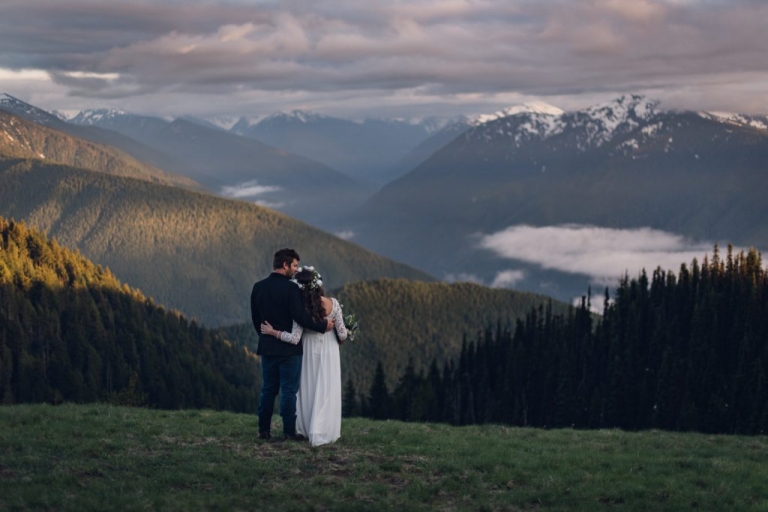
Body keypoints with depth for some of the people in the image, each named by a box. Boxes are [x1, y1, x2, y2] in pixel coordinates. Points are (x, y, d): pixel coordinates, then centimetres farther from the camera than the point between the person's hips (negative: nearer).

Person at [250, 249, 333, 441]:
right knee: (289, 390, 1)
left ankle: (264, 430, 13)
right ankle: (289, 431, 3)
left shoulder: (258, 287, 3)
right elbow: (300, 317, -23)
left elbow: (255, 317, 10)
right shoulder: (291, 288, -16)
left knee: (268, 389, 13)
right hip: (289, 348, -5)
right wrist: (323, 325, -11)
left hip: (267, 347, 6)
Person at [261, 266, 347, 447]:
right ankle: (322, 431, 6)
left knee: (308, 391, 15)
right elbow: (342, 334, -9)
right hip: (329, 352, 0)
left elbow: (295, 338, -20)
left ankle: (307, 428, 22)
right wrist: (338, 341, 14)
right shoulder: (332, 304, -15)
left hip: (310, 353, 0)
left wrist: (272, 331, -10)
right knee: (326, 392, 7)